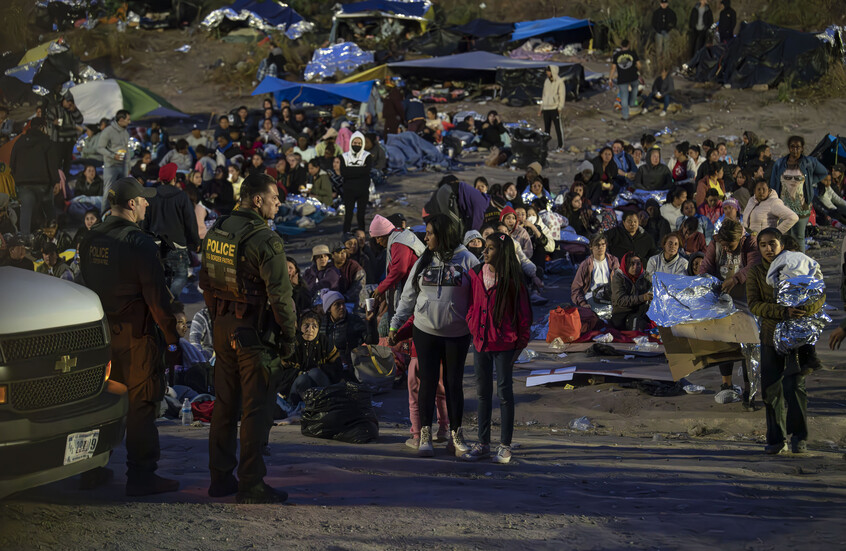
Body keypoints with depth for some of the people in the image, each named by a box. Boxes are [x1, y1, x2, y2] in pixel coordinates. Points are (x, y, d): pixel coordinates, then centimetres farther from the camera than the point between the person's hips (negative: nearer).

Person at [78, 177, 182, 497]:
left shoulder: (90, 240, 7)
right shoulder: (140, 243, -16)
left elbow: (86, 286, 14)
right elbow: (157, 297, -16)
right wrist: (172, 339, -11)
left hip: (100, 334, 7)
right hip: (136, 335, -7)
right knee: (141, 404, -1)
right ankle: (140, 476, 0)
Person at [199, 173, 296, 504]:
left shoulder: (216, 232, 7)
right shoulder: (265, 240, -17)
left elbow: (205, 282, 15)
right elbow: (279, 294, -18)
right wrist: (288, 335, -8)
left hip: (223, 326, 7)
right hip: (255, 329, -7)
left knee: (224, 403, 14)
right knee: (255, 407, -2)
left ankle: (220, 478, 20)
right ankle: (251, 484, 0)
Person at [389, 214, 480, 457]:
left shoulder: (467, 260, -3)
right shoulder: (423, 262, 7)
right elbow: (408, 296, 12)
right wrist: (395, 325, 10)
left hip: (457, 335, -2)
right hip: (425, 332, 2)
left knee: (454, 383, 5)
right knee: (428, 382, 0)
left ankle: (456, 436, 13)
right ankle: (425, 435, 3)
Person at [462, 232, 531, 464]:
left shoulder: (511, 280, -9)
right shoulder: (476, 275, 4)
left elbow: (523, 311, -5)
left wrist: (521, 341, -5)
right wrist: (472, 328, 9)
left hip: (504, 343, -5)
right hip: (480, 341, 5)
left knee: (504, 391, 1)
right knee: (483, 392, 10)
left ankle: (505, 446, 8)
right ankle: (483, 444, 18)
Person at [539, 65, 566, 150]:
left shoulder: (559, 82, -5)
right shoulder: (546, 81, 14)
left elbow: (562, 95, -7)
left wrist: (560, 107, -15)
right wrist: (541, 108, 17)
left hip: (555, 108, -6)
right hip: (546, 108, 6)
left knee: (558, 127, -4)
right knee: (546, 128, 7)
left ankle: (560, 145, 0)